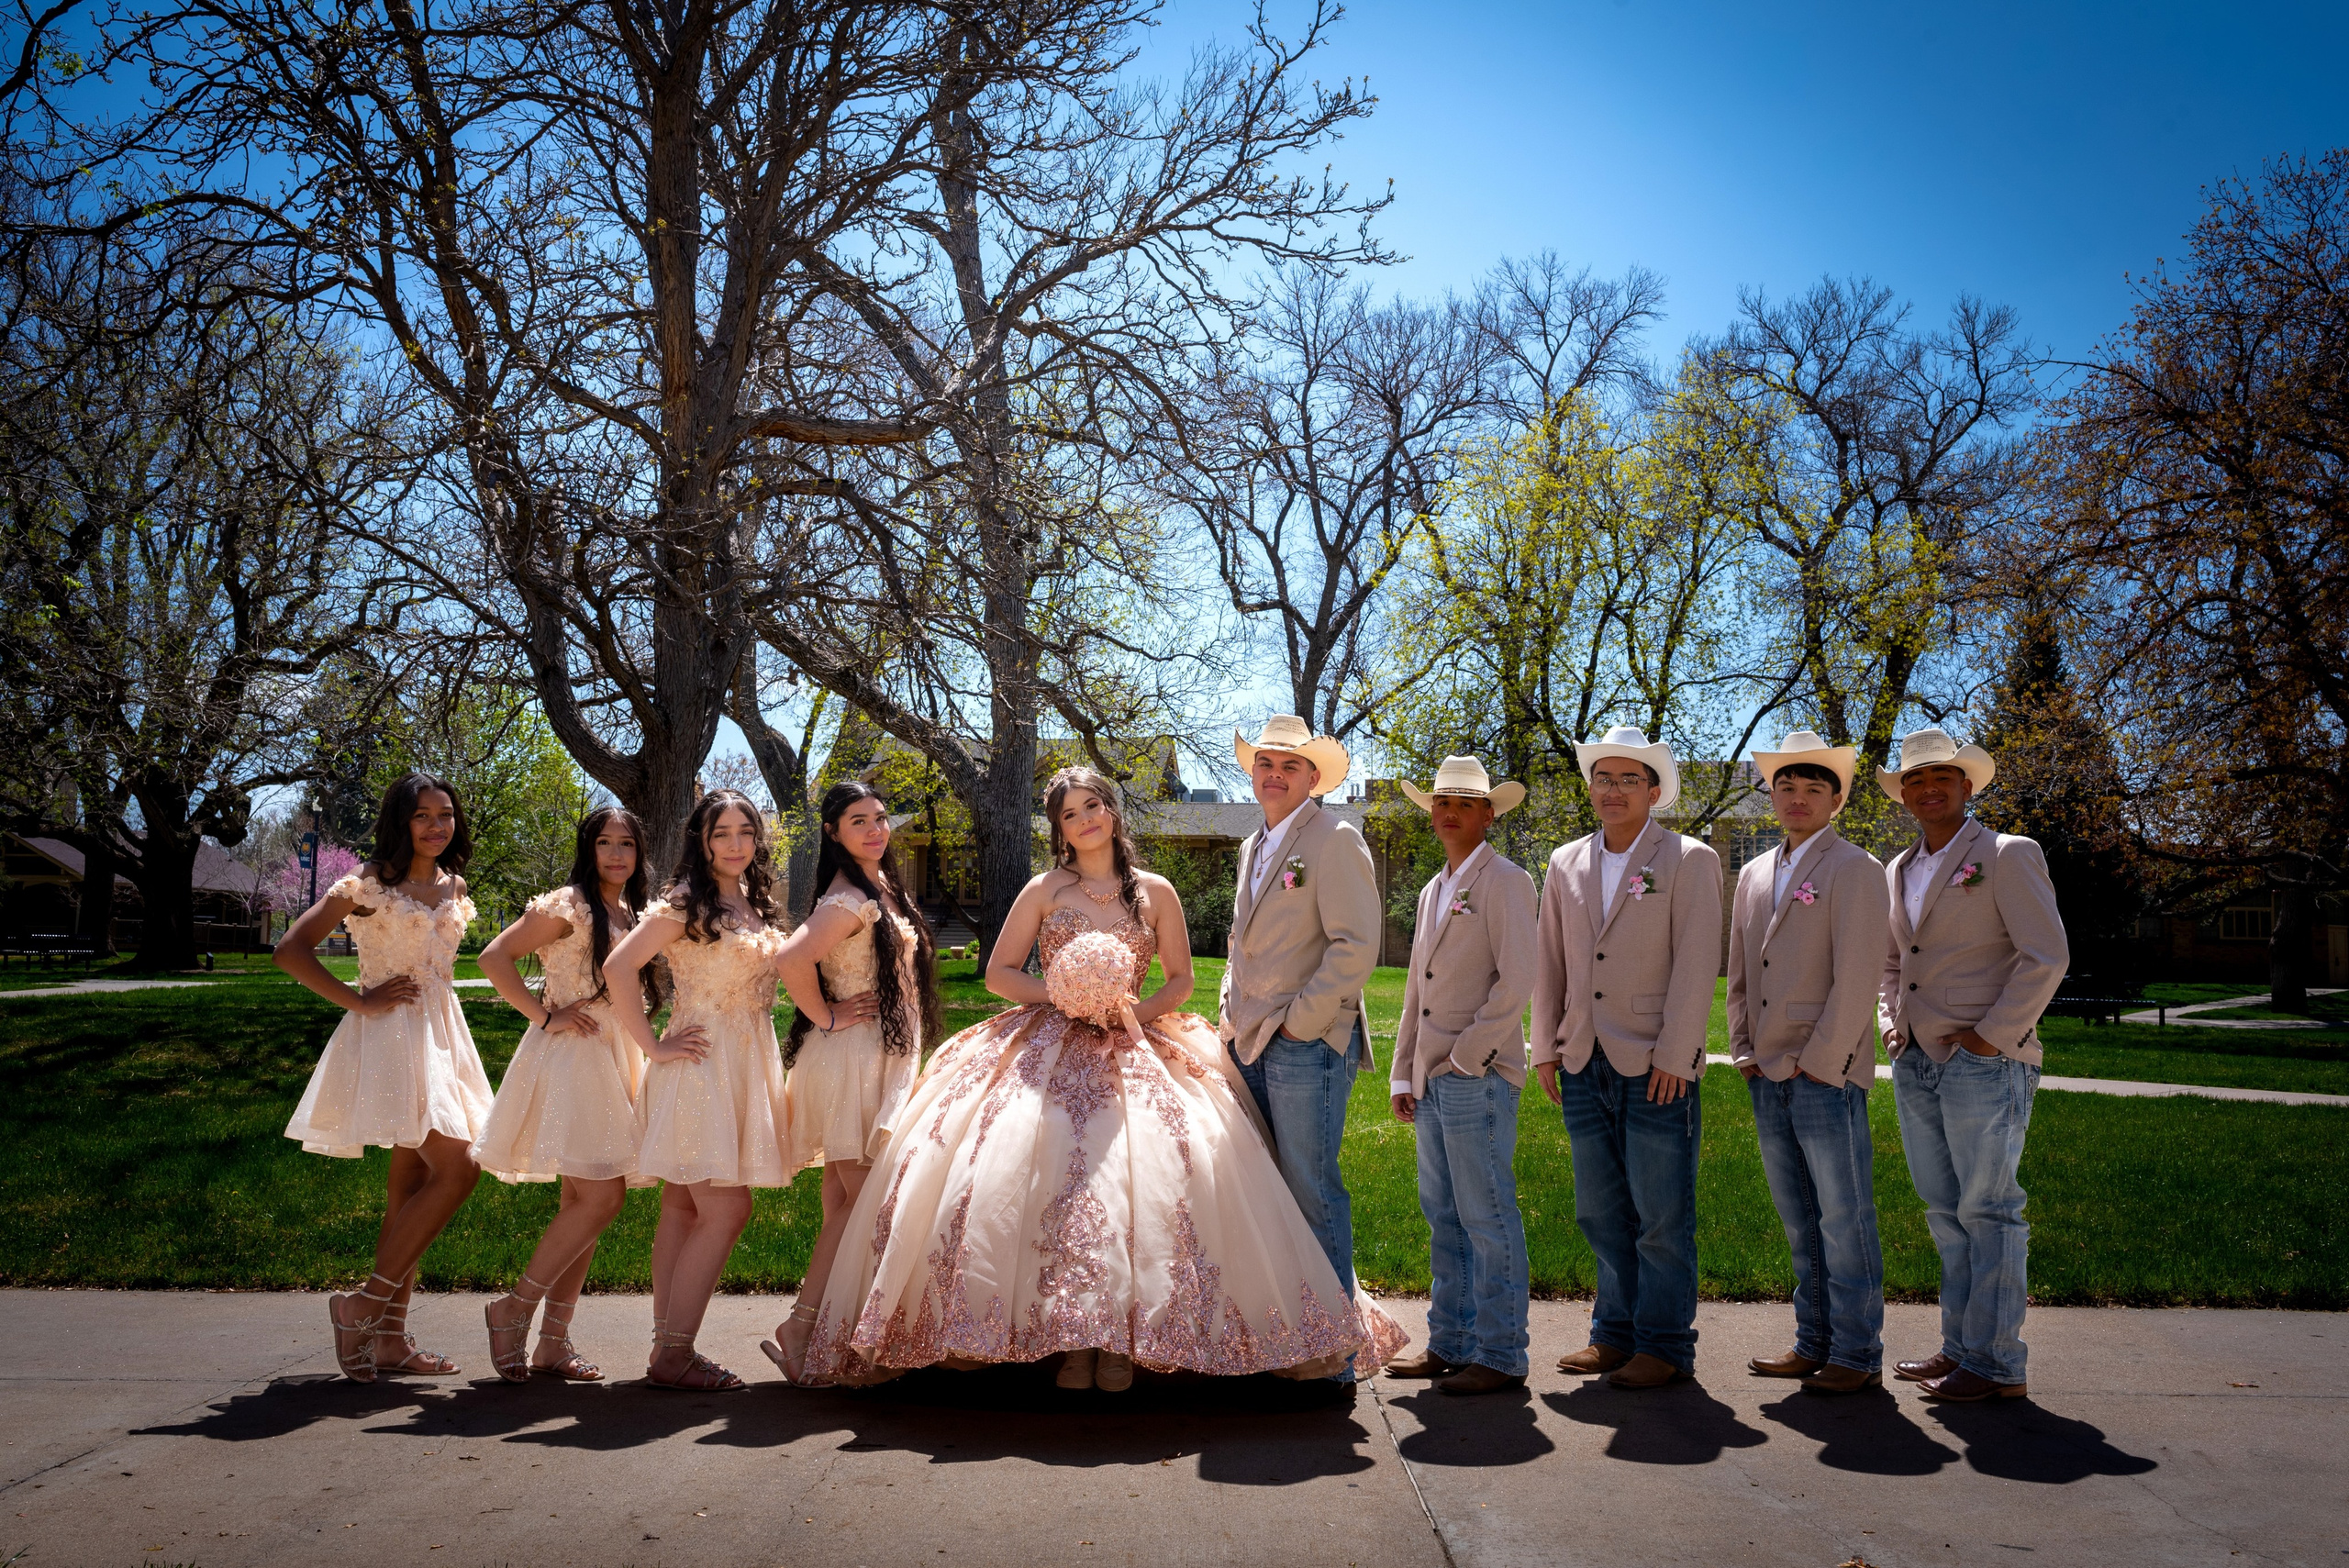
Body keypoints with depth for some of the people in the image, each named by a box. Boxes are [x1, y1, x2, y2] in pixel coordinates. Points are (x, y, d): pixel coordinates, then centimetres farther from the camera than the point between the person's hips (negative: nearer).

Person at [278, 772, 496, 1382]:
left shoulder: (454, 887, 13)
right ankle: (364, 1305, -5)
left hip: (440, 1032, 7)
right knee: (456, 1170, -16)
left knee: (413, 1184, 8)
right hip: (391, 1035, -7)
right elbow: (291, 949, -10)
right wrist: (359, 1001, -12)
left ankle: (390, 1337, 14)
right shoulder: (370, 883, -7)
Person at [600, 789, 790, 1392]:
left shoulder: (756, 906, 14)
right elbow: (618, 968, -18)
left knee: (684, 1208, 10)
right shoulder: (685, 905, -10)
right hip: (700, 1066, -7)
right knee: (726, 1211, -9)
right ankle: (673, 1354, -2)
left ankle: (667, 1347, 14)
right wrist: (653, 1047, -15)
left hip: (745, 1066, 7)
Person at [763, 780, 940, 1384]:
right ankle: (797, 1328, -3)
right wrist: (826, 1016, -17)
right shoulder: (851, 898, -17)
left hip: (881, 1059, 9)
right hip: (851, 1058, -9)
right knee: (861, 1201, -8)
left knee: (849, 1201, 10)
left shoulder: (884, 888, 13)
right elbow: (790, 960, -31)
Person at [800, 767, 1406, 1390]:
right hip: (1051, 1050, 0)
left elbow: (1181, 980, 14)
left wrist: (1137, 1008, -6)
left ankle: (1118, 1338, -12)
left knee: (1138, 1168, -21)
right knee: (1054, 1171, -22)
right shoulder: (1044, 891, 9)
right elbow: (998, 972, 9)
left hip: (1136, 1050, 1)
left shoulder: (1155, 892, 11)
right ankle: (1069, 1336, -12)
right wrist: (1059, 994, -7)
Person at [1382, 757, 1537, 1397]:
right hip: (1431, 1080, 8)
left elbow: (1517, 980, -14)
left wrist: (1466, 1055, -14)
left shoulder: (1504, 882, -5)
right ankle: (1449, 1344, 21)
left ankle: (1499, 1356, 5)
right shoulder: (1433, 891, 20)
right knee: (1444, 1218, 12)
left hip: (1479, 1075, -8)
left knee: (1487, 1218, -3)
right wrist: (1404, 1073, 16)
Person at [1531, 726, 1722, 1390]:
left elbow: (1696, 965, -7)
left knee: (1661, 1217, 1)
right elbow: (1549, 963, 15)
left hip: (1656, 1067, -5)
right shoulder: (1566, 864, 13)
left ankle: (1665, 1345, 13)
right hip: (1585, 1066, 5)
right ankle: (1616, 1332, 23)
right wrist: (1545, 1049, 10)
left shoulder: (1689, 861, -1)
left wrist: (1674, 1056, -13)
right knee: (1600, 1211, 11)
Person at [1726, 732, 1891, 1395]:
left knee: (1844, 1219, 0)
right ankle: (1813, 1344, 22)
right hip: (1767, 1075, 7)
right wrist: (1744, 1052, 10)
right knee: (1799, 1221, 13)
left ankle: (1858, 1357, 9)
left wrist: (1816, 1063, -13)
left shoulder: (1854, 869, -4)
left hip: (1826, 1074, -6)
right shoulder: (1753, 875, 16)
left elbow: (1855, 978, -11)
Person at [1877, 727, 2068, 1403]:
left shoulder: (2008, 856, -4)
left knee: (1988, 1213, -1)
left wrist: (1990, 1035, -13)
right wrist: (1891, 1020, 11)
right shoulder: (1896, 872, 15)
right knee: (1946, 1213, 12)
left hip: (1984, 1063, -7)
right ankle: (1959, 1348, 21)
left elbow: (2046, 956, -11)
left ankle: (1996, 1365, 6)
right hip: (1915, 1063, 7)